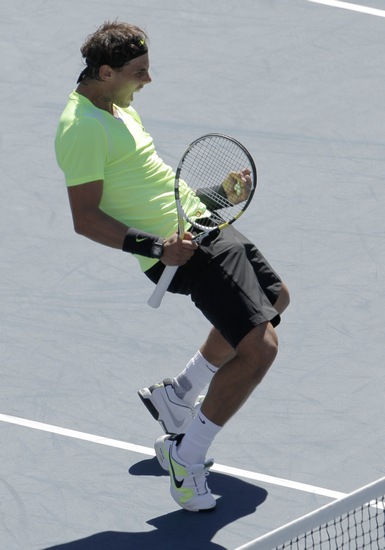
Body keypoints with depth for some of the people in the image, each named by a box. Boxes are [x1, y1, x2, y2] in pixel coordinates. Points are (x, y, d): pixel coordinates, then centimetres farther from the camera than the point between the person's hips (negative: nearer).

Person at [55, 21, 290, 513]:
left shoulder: (119, 106, 11)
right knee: (259, 347, -16)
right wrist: (157, 247, -29)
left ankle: (176, 397, 32)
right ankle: (186, 459, -1)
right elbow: (85, 218, -22)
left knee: (274, 298, 28)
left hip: (197, 221, 11)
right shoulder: (83, 128, -20)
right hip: (186, 249, -11)